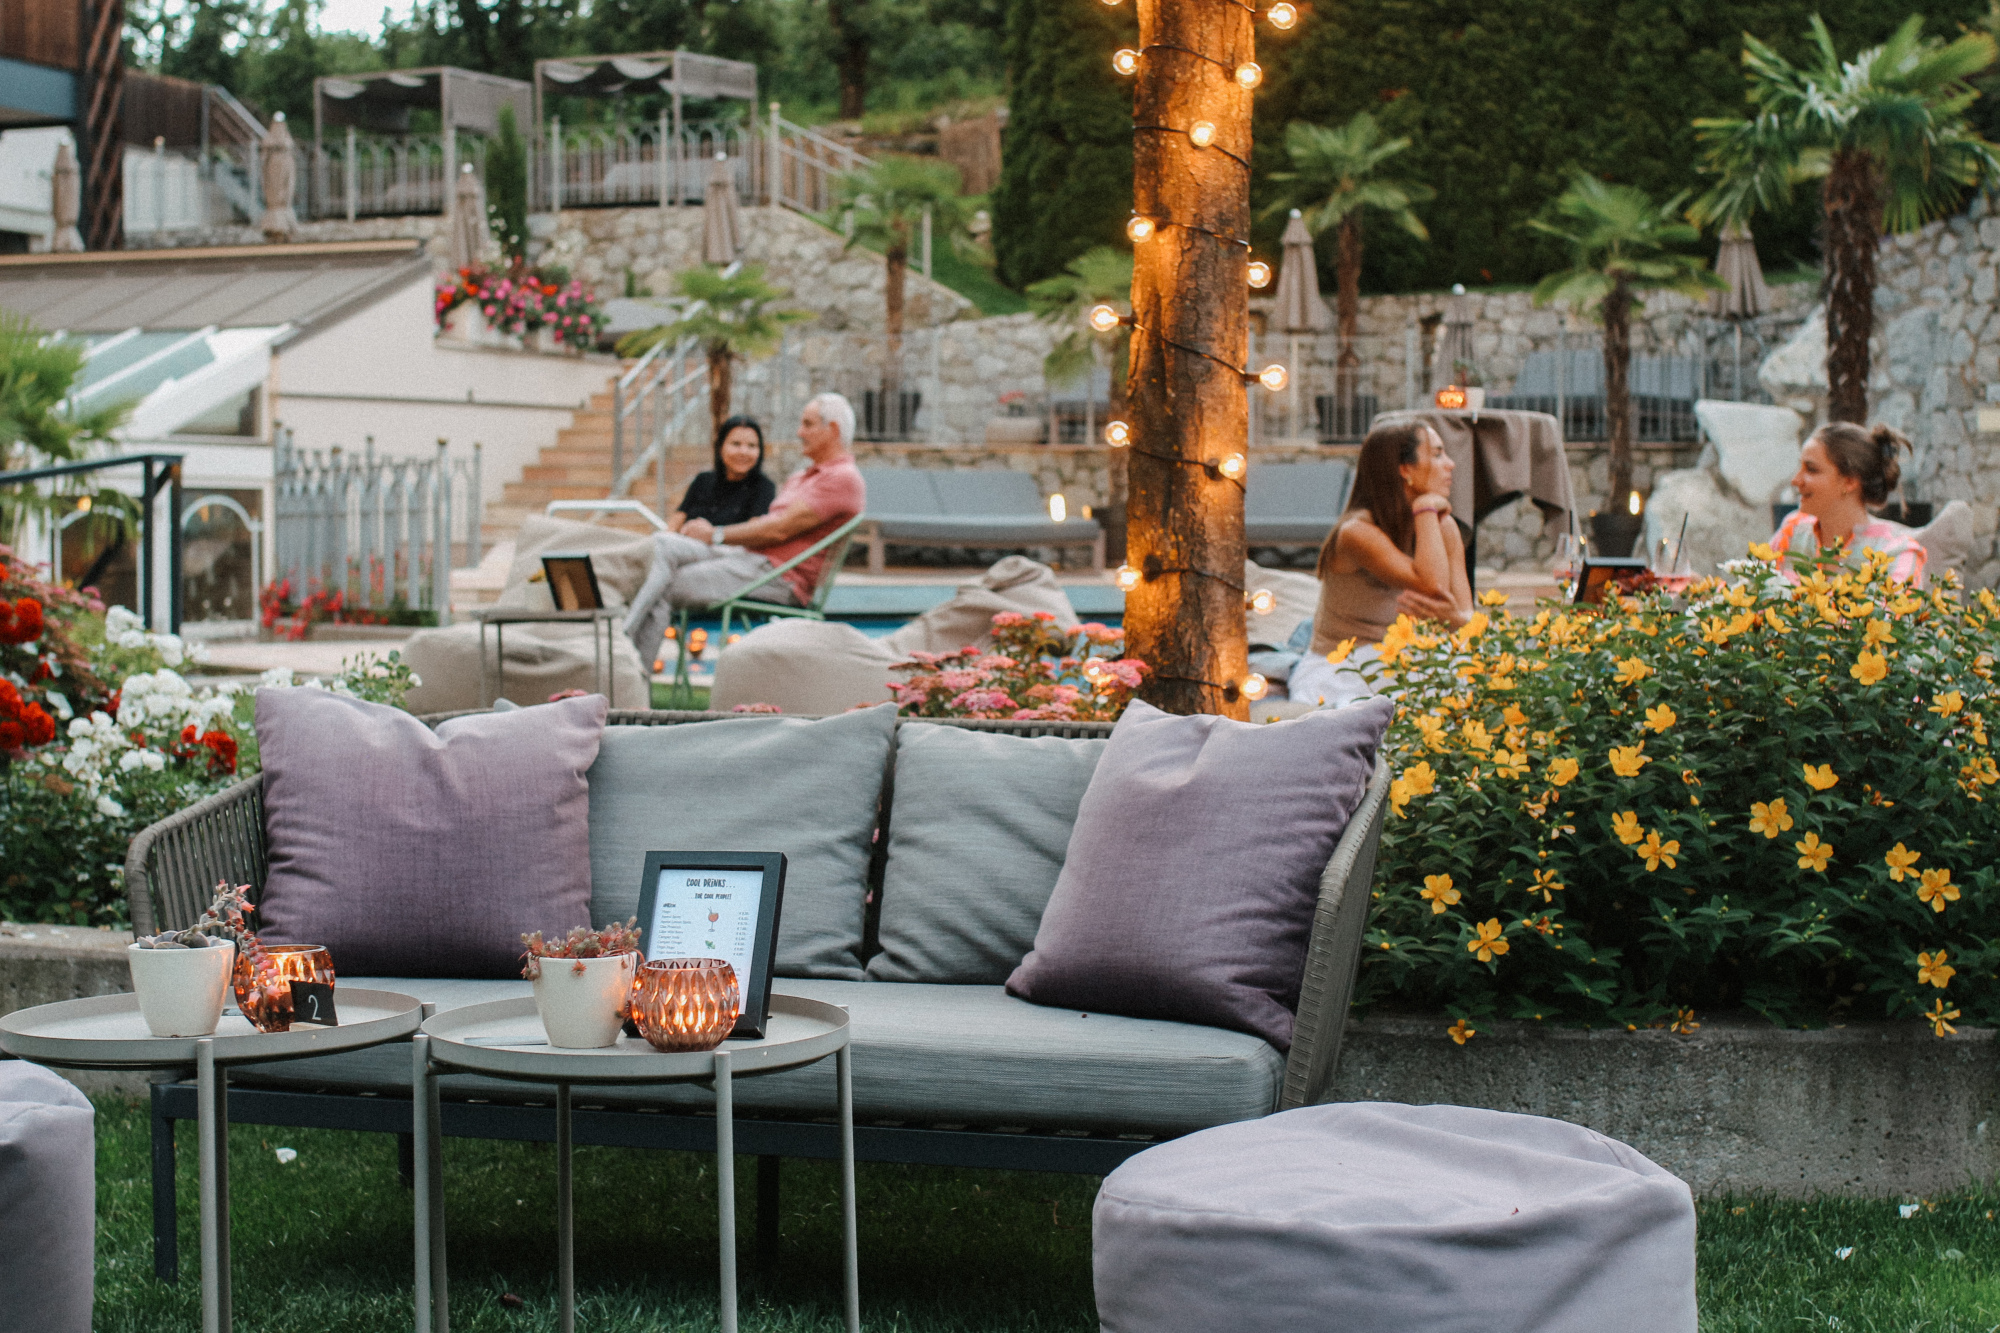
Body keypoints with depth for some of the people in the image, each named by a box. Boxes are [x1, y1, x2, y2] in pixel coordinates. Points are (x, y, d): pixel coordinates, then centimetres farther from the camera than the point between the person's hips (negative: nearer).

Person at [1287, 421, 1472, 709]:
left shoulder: (1444, 528, 5)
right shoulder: (1357, 532, -19)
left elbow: (1468, 614, -2)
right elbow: (1432, 586, -31)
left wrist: (1454, 618, -28)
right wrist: (1425, 509, -20)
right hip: (1338, 673, -7)